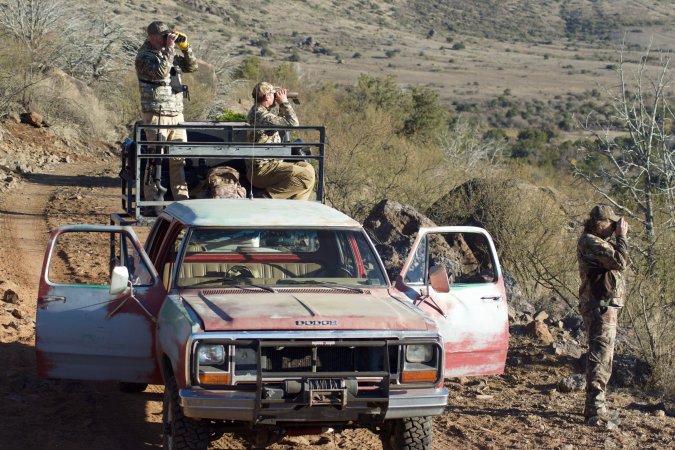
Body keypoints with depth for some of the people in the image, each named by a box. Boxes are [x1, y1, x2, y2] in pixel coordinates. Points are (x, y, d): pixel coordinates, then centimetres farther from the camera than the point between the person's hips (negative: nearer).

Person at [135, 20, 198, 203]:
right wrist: (169, 48, -19)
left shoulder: (168, 53, 16)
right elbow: (160, 72, -23)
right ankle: (151, 200, -1)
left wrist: (185, 47, 5)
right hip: (156, 115, -7)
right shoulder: (144, 56, -6)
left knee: (179, 157, 6)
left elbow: (191, 66, 20)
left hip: (176, 114, 7)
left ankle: (181, 197, 11)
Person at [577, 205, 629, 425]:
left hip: (602, 306, 11)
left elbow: (615, 260, 19)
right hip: (601, 306, -11)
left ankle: (595, 406, 24)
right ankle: (596, 410, -11)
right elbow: (620, 261, -21)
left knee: (600, 355, 17)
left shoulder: (595, 241, 19)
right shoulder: (591, 242, -15)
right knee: (600, 356, -11)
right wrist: (622, 237, -13)